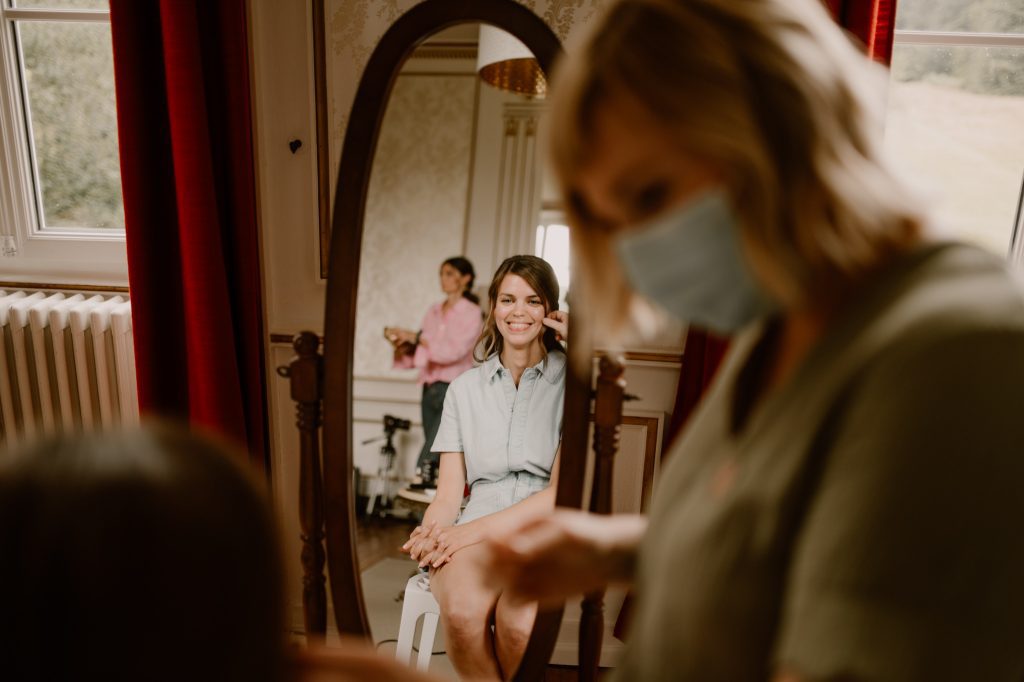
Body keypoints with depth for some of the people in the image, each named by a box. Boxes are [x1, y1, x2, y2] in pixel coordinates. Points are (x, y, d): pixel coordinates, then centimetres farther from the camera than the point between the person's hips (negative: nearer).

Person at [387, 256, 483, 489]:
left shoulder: (472, 313, -2)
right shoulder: (434, 312, 14)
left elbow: (453, 351, -16)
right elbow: (416, 355, 14)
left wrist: (416, 336, -18)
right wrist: (402, 344, -6)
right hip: (430, 389, 6)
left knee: (426, 463, -15)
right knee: (436, 459, 7)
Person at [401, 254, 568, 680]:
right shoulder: (465, 388, 13)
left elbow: (562, 492, -4)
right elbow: (449, 490, 8)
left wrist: (471, 530, -12)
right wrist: (430, 533, -15)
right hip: (477, 532, 2)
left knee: (518, 622, -32)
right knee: (462, 609, -32)